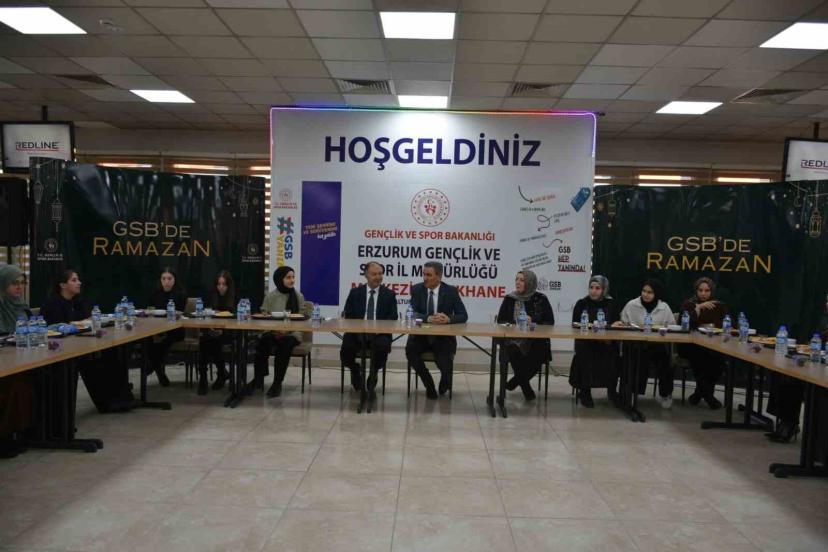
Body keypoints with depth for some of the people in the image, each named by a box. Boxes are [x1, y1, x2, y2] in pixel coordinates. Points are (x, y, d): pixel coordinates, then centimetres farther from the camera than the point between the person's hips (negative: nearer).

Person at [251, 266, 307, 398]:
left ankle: (277, 383, -22)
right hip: (272, 331, 1)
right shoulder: (271, 296, 7)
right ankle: (258, 378, -16)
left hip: (292, 333, -1)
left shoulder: (298, 296, 5)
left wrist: (286, 330, -16)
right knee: (263, 341, -32)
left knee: (285, 343, -34)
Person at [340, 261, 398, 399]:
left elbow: (393, 318, 1)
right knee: (345, 353, -26)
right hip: (357, 332, 1)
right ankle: (356, 370, 14)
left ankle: (372, 377, -2)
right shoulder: (355, 292, 11)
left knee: (382, 347, -34)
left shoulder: (389, 294, 9)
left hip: (379, 333, -1)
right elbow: (347, 315, 6)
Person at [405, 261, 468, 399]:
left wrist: (449, 319, -28)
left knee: (445, 360, -26)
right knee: (410, 350, -29)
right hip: (421, 335, 2)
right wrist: (428, 318, -29)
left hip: (443, 337, -1)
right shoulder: (417, 289, 1)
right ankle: (428, 384, -2)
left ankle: (444, 383, 15)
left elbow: (463, 316, -6)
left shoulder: (451, 291, -2)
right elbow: (412, 313, -10)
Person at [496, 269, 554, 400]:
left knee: (539, 352, -31)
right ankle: (526, 388, -6)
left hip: (536, 341, 0)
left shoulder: (540, 299, 5)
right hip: (514, 339, 1)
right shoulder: (509, 299, 9)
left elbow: (550, 321, 2)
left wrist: (532, 321, -14)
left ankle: (515, 381, -5)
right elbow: (500, 320, 7)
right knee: (513, 351, -31)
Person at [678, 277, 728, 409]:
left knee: (718, 359, -30)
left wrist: (712, 326, -9)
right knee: (699, 356, -35)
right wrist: (699, 307, -19)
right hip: (690, 345, -2)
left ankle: (700, 392, -7)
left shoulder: (720, 306, 12)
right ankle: (707, 393, -15)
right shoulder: (688, 304, 5)